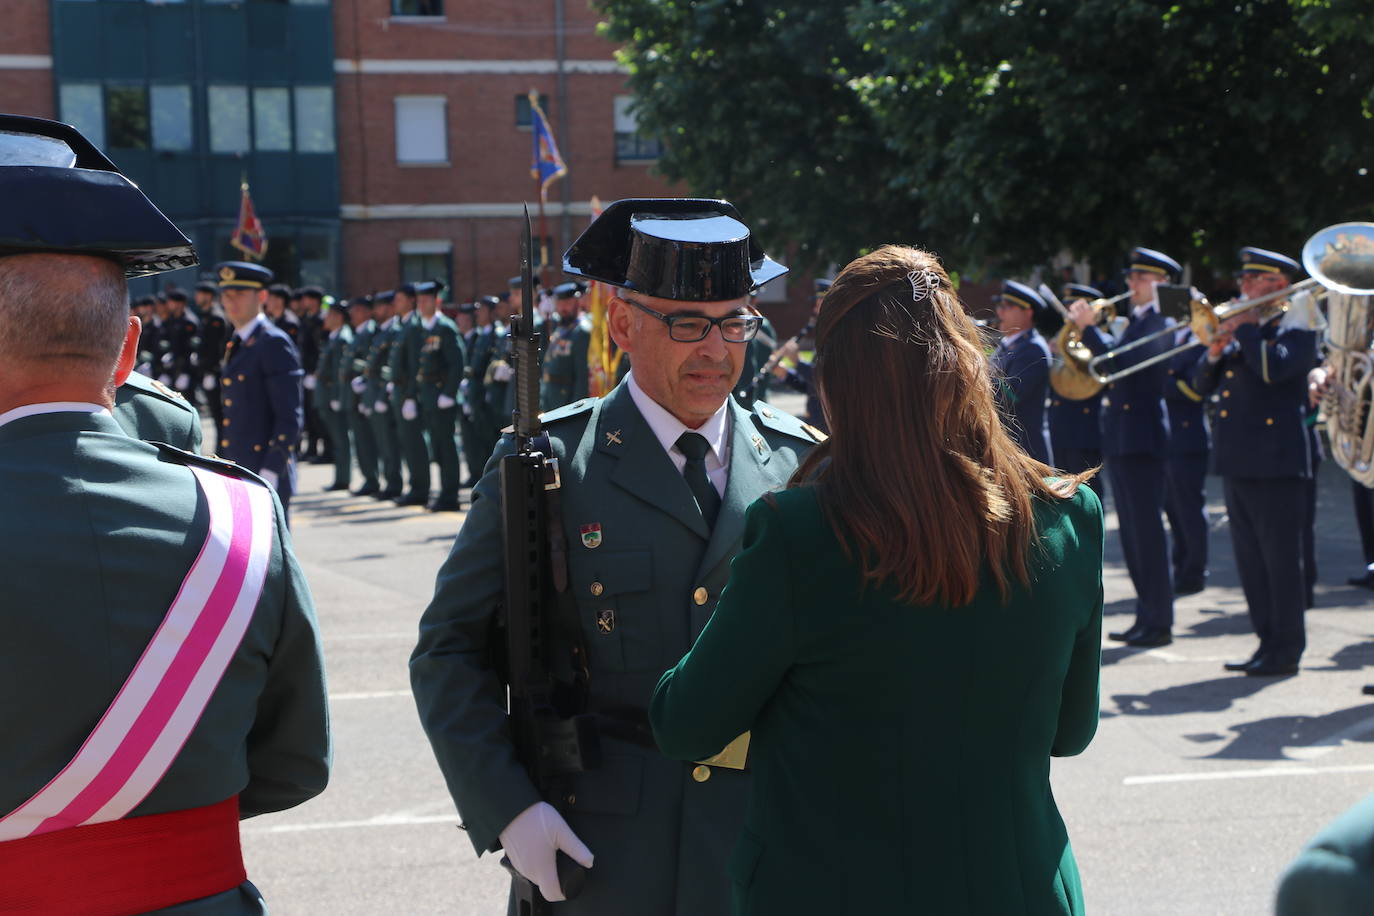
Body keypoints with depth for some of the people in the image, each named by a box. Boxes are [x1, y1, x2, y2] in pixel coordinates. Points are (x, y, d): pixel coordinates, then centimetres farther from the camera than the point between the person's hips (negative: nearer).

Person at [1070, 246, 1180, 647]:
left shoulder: (1160, 323, -11)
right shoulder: (1135, 321, 18)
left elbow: (1122, 363, -23)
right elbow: (1114, 368, 15)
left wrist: (1089, 329, -19)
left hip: (1142, 439, -9)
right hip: (1119, 440, 9)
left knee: (1147, 532, -6)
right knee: (1133, 534, 12)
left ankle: (1159, 622, 0)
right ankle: (1146, 617, 19)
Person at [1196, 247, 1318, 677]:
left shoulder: (1297, 330, -3)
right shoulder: (1239, 330, 18)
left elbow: (1273, 368, -23)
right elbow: (1202, 385, 16)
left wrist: (1246, 328, -12)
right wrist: (1216, 351, -2)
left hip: (1276, 462, -8)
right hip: (1237, 460, 8)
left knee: (1281, 559, -4)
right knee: (1251, 561, 10)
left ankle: (1286, 650, 2)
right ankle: (1268, 642, 18)